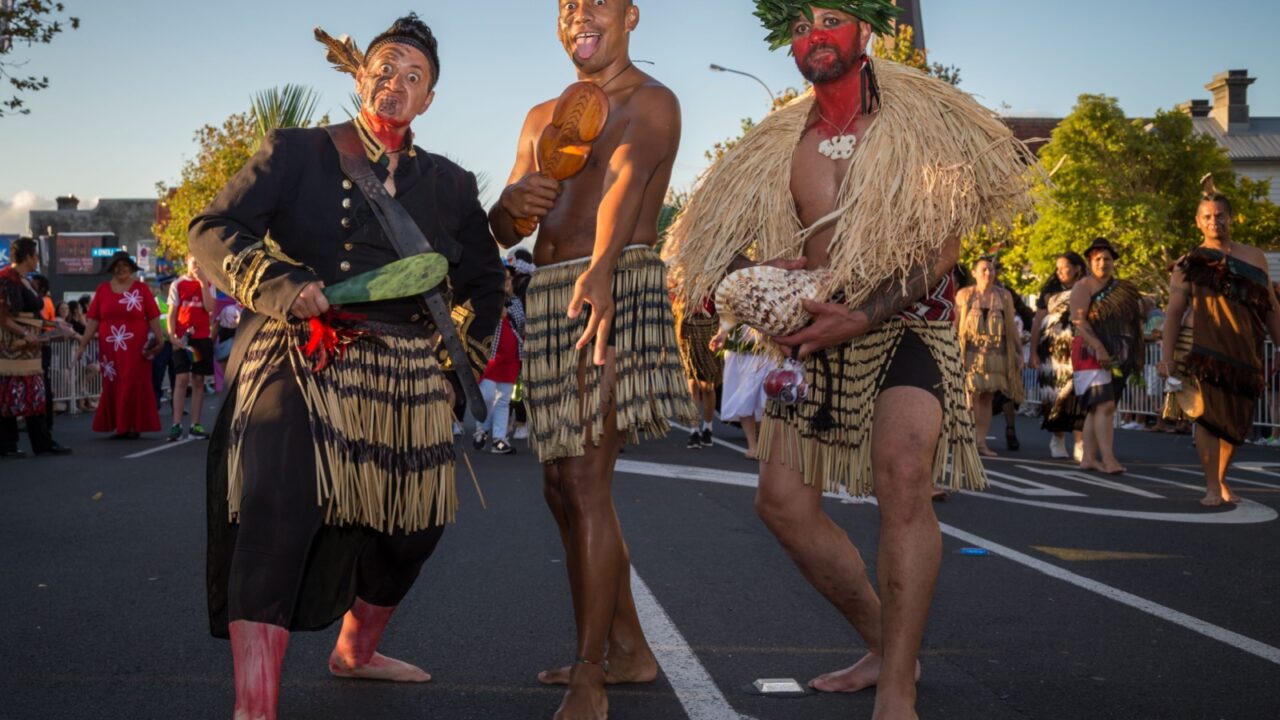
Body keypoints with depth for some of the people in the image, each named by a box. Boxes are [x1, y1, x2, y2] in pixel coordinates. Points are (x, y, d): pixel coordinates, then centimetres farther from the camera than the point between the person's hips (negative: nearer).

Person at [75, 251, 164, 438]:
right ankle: (118, 426, 11)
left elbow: (153, 318, 0)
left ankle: (133, 426, 5)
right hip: (110, 348, 2)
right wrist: (82, 345, 3)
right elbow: (93, 320, 7)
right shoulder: (102, 290, 7)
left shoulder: (141, 288, 2)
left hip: (136, 348, -2)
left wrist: (159, 340, -9)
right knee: (112, 387, 4)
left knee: (135, 386, -1)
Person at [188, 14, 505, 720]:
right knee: (276, 511, -25)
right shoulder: (295, 151, 5)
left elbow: (485, 282, 27)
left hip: (404, 381, 5)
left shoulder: (450, 185, 15)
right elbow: (212, 231, -3)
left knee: (410, 525, 15)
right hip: (298, 363, -5)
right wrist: (281, 286, -19)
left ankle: (355, 651, 42)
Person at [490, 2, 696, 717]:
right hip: (552, 298, 9)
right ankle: (629, 650, 26)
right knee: (564, 488, 12)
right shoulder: (542, 118, 21)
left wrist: (599, 269, -44)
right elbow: (502, 231, 15)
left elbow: (625, 180, -25)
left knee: (584, 485, -13)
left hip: (613, 291, -9)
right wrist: (511, 203, -10)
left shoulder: (651, 101, -3)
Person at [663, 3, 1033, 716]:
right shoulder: (779, 144, 9)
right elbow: (713, 240, 13)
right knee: (784, 501, 2)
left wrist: (864, 316, -23)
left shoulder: (920, 118, -3)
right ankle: (886, 647, 22)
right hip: (817, 336, 6)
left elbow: (943, 248, -10)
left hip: (906, 325, -5)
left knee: (901, 470, -30)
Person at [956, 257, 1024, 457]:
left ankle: (981, 442, 6)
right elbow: (954, 324, 4)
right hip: (971, 352, -2)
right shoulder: (964, 295, 4)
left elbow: (1012, 326, 12)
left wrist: (1019, 351, 10)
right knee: (972, 395, -11)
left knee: (988, 398, 3)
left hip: (996, 353, 2)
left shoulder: (1004, 296, 9)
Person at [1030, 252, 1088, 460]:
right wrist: (1033, 352, 2)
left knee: (1078, 396, -8)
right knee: (1054, 395, 0)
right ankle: (1057, 441, 12)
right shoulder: (1050, 292, 11)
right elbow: (1037, 322, 9)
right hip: (1052, 352, 1)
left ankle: (1079, 445, -7)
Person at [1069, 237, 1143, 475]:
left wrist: (1135, 355, 8)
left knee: (1096, 408, 7)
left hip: (1115, 355, 7)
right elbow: (1079, 321, -16)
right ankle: (1108, 459, -21)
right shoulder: (1084, 286, -4)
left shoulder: (1121, 288, 16)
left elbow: (1131, 320, 18)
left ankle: (1089, 458, 10)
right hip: (1090, 352, -7)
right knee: (1105, 405, -16)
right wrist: (1098, 347, -26)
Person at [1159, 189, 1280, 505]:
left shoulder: (1254, 257, 13)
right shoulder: (1190, 264, 4)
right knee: (1208, 413, -13)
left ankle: (1221, 481, 24)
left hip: (1245, 354, 3)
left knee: (1237, 423, 7)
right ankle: (1211, 487, -9)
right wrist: (1167, 357, -9)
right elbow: (1173, 312, 0)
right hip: (1204, 348, -3)